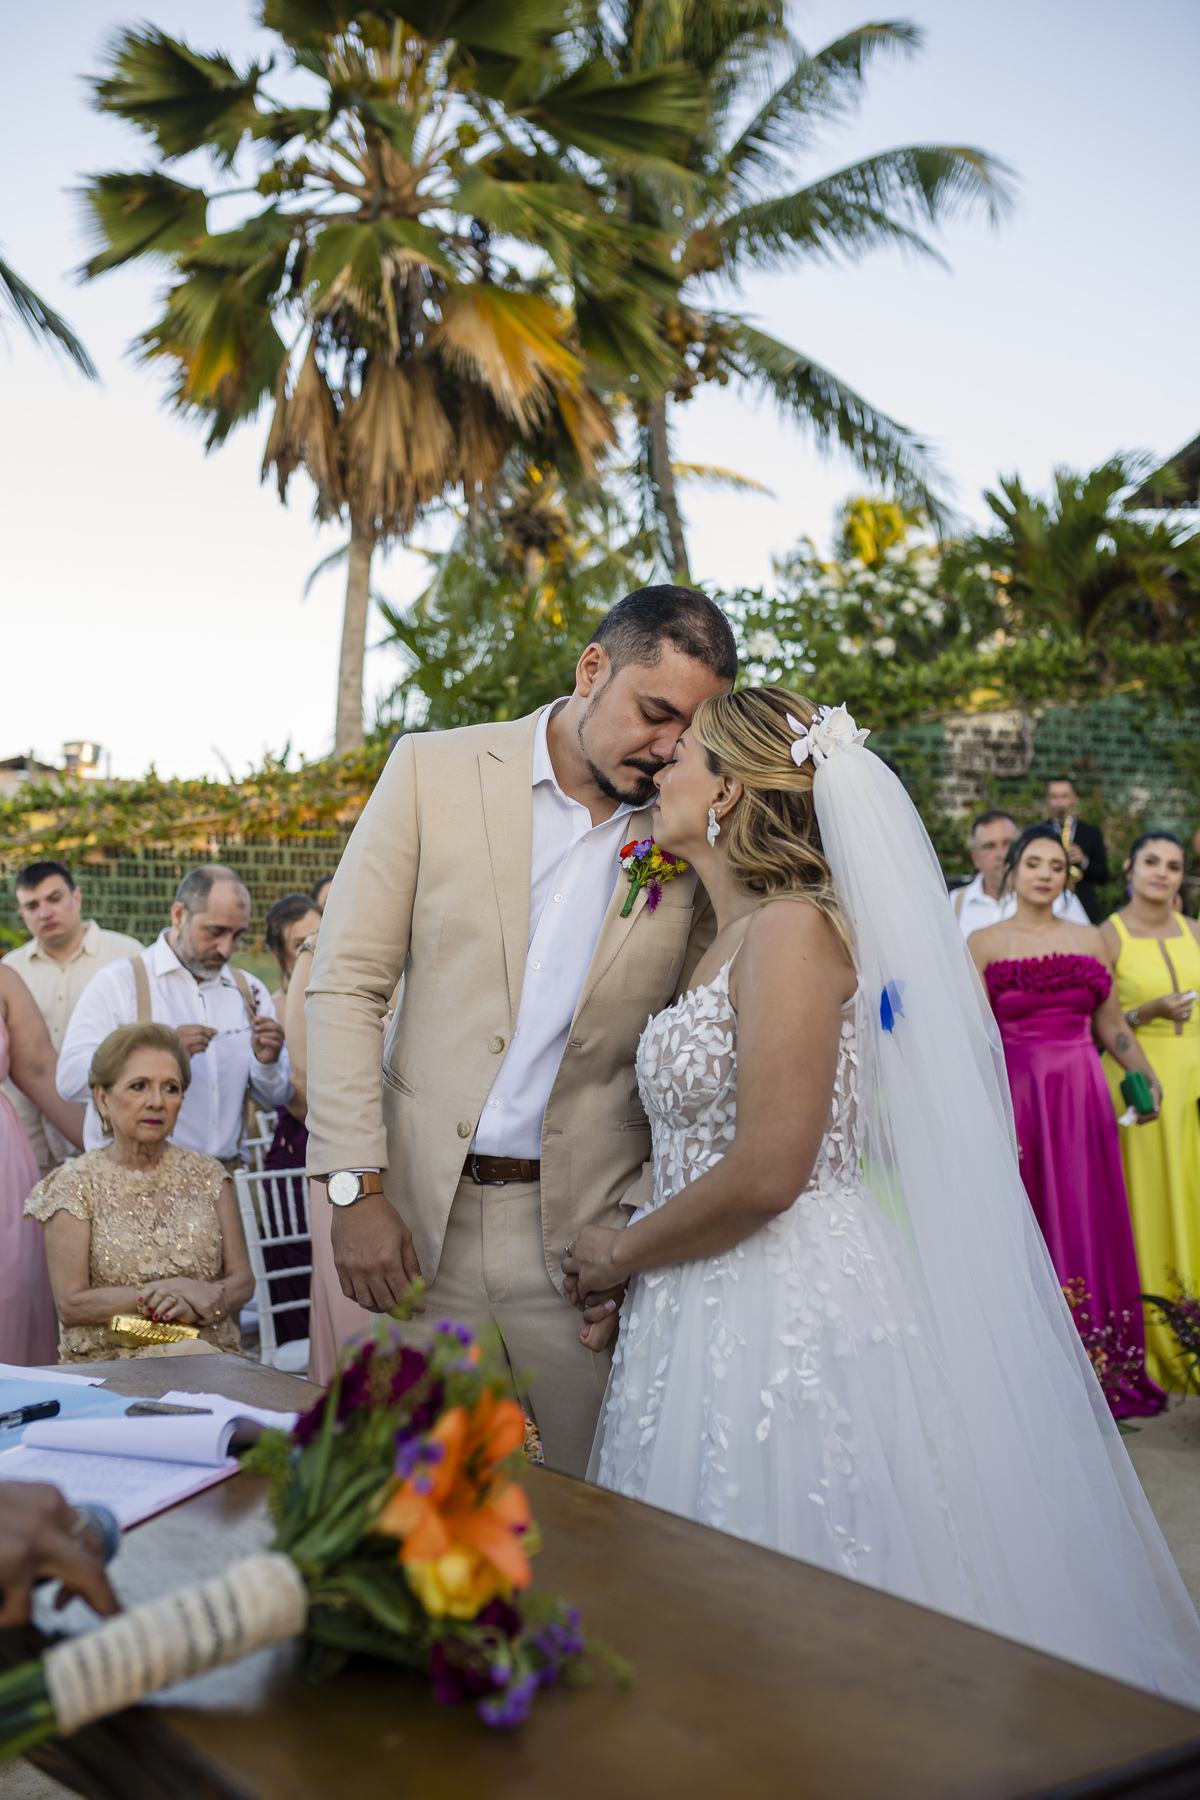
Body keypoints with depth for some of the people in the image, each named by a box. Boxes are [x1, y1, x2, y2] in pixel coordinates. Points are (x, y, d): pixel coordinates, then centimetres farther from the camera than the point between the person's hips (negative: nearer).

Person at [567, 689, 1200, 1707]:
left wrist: (621, 1255, -9)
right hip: (714, 1315, 9)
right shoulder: (727, 937, 13)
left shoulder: (792, 927, -15)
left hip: (796, 1313, -9)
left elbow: (767, 1173, -21)